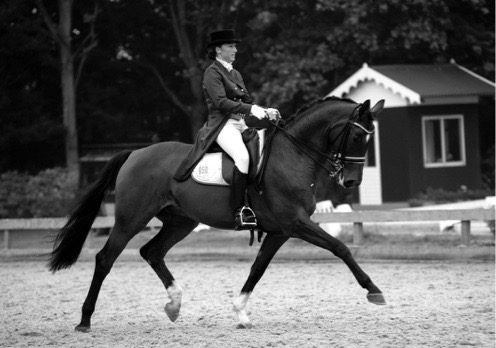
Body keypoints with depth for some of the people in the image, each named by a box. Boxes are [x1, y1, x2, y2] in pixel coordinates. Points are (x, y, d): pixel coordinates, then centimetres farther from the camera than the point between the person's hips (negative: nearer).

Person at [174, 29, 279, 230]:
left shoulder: (235, 74, 22)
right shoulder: (212, 73, -3)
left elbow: (247, 100, 19)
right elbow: (221, 102, -15)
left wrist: (264, 112, -1)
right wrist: (251, 109, -22)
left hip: (242, 123, 9)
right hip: (222, 125, -9)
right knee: (242, 156, -33)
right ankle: (238, 212, -34)